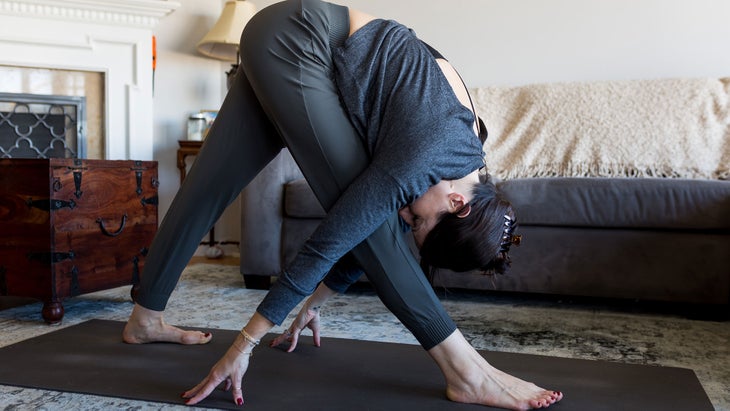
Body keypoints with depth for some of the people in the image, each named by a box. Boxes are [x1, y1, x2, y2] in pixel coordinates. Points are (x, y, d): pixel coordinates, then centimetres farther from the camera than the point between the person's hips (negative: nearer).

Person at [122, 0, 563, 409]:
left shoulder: (463, 150, 2)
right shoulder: (425, 163, -23)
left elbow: (364, 235, 10)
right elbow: (324, 246, -22)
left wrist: (313, 304, 18)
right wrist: (244, 346, -16)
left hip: (285, 48, 7)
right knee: (371, 226, -13)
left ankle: (145, 320, 27)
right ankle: (463, 369, -10)